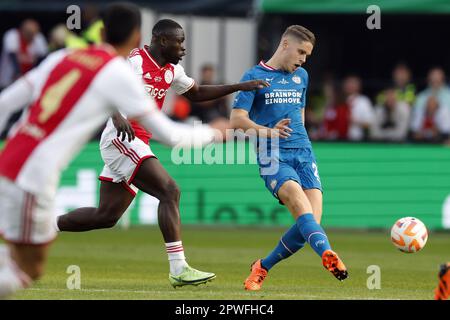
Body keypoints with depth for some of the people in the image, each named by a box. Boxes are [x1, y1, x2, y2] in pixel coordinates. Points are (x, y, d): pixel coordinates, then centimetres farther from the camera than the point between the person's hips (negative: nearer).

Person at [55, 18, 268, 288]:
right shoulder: (134, 61, -10)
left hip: (137, 144, 10)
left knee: (106, 216, 10)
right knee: (169, 191, -19)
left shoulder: (172, 71, 16)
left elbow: (197, 93, 29)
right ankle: (178, 268, -22)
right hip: (121, 138, -10)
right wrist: (117, 116, -35)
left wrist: (239, 87, 21)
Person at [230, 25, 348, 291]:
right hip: (273, 158, -5)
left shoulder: (302, 77, 19)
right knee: (303, 208, -28)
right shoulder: (255, 76, 1)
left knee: (312, 220, -10)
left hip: (304, 153, 6)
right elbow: (237, 120, -9)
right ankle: (328, 255, -48)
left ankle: (263, 268, 8)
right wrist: (269, 132, -24)